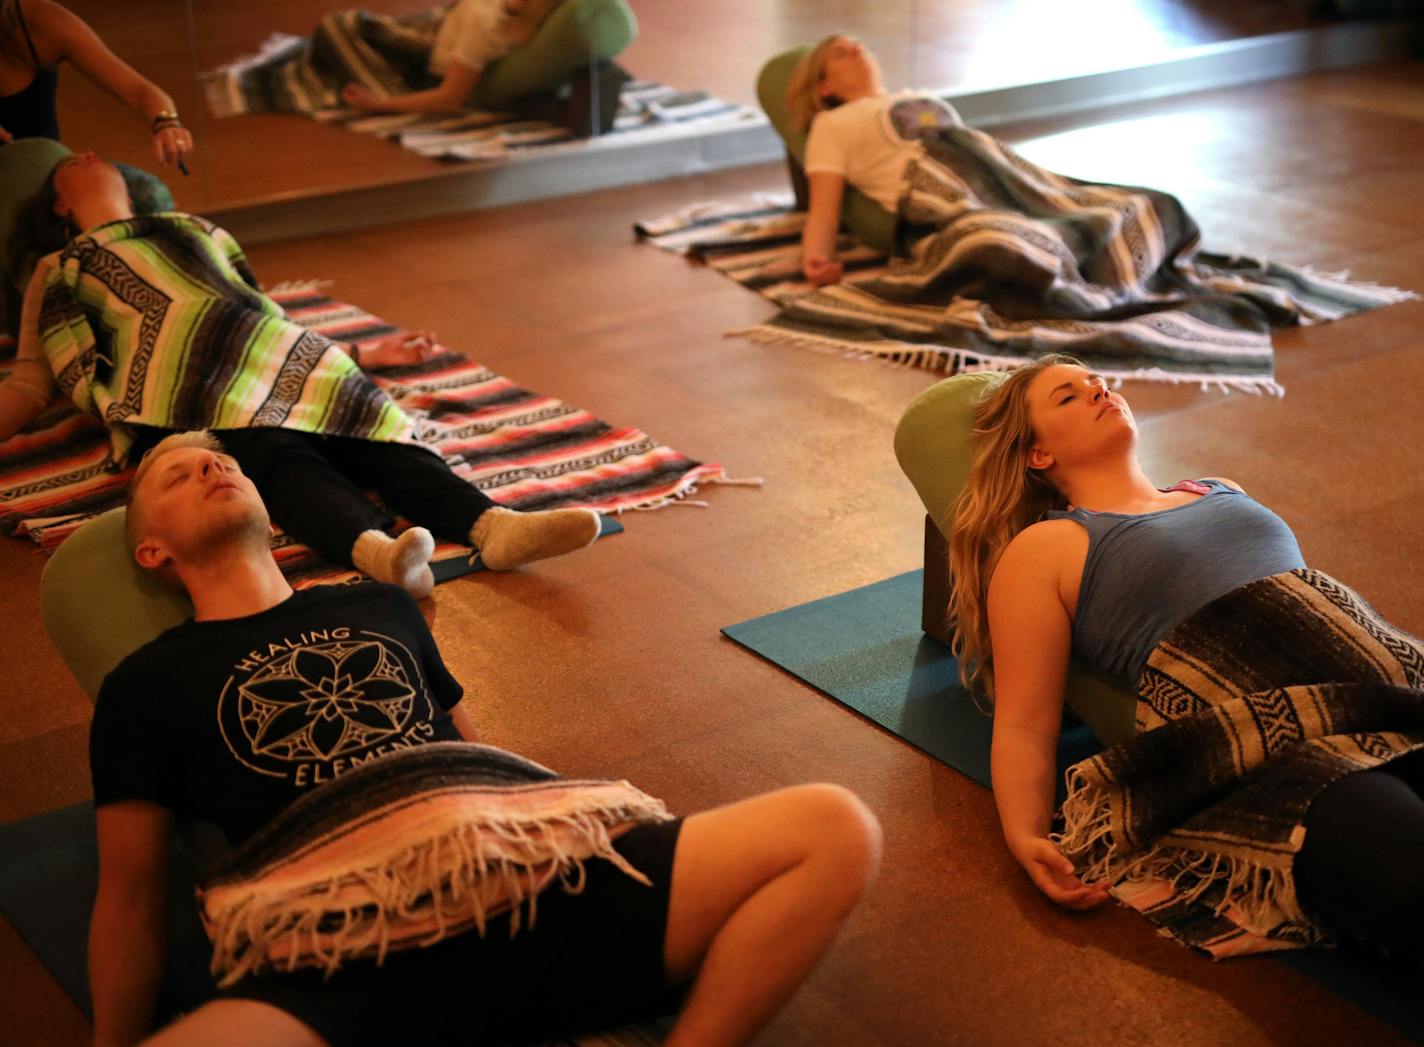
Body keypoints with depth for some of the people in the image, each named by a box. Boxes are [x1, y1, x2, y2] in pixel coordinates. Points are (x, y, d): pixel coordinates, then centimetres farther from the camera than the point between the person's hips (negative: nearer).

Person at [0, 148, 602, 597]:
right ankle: (373, 547, -65)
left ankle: (493, 526, -51)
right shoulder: (57, 272, 30)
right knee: (278, 459, -36)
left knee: (377, 437, -26)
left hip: (278, 360, 4)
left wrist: (360, 355, 32)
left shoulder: (197, 232, 40)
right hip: (190, 397, -4)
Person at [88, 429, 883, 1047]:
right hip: (344, 948, -4)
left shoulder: (381, 608, 30)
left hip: (533, 866, 4)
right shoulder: (147, 685, 19)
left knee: (837, 831, -15)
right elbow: (130, 896, 17)